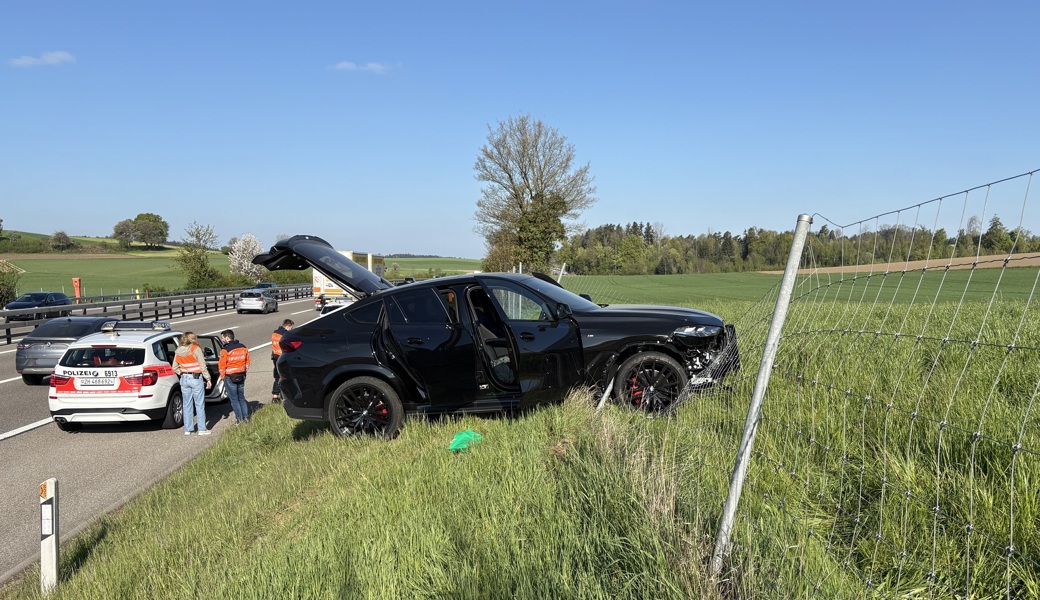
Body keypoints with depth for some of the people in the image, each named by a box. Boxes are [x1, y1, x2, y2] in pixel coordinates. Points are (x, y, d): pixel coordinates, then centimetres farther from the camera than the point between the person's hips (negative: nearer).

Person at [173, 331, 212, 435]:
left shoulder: (178, 352, 5)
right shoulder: (196, 349, -11)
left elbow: (175, 368, 9)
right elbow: (203, 366, -11)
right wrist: (208, 379, -5)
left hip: (184, 379, 5)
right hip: (196, 378, -5)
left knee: (187, 405, 12)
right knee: (200, 404, 2)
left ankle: (187, 429, 17)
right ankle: (202, 429, 6)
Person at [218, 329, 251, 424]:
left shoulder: (225, 350, -14)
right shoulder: (243, 347, 6)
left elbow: (222, 365, -13)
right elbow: (247, 362, 12)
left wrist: (222, 377, -1)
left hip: (230, 377, -6)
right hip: (241, 376, 6)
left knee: (234, 399, 3)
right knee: (241, 397, 15)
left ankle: (240, 419, 5)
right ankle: (246, 417, 14)